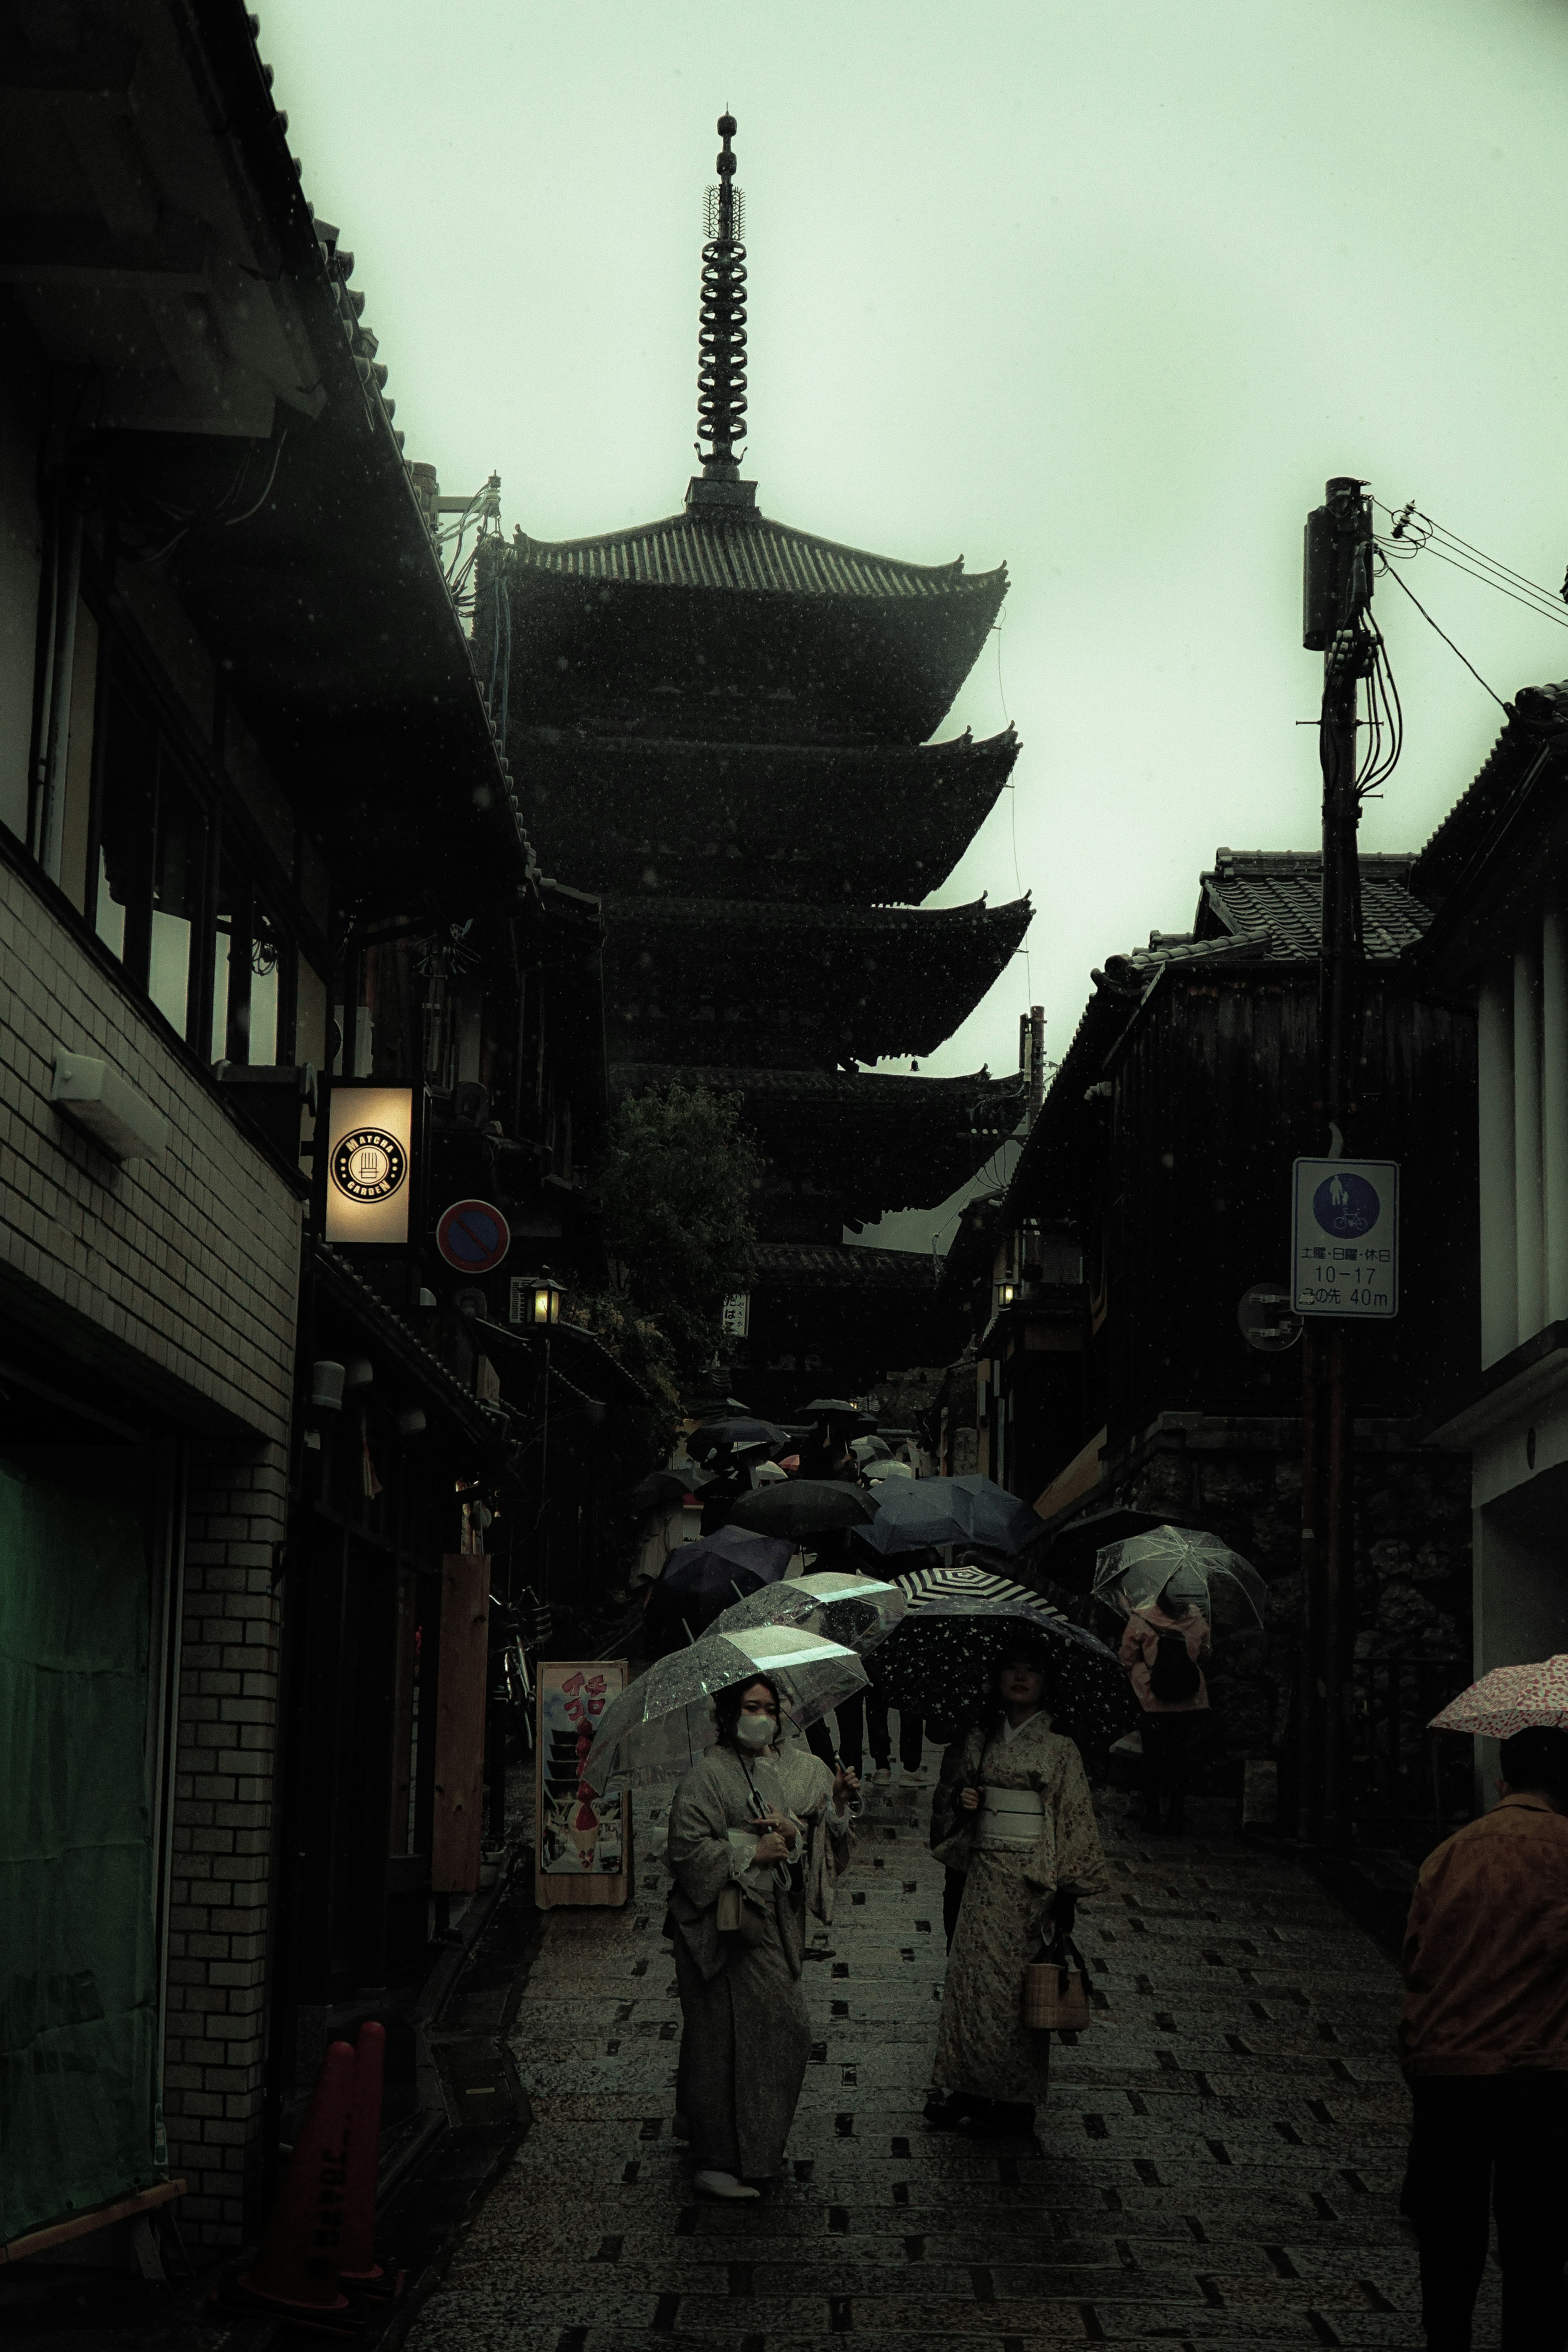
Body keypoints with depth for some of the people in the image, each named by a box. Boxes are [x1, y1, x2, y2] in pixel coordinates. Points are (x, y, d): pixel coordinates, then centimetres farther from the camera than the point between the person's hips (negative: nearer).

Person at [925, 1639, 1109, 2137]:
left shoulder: (1058, 1747, -3)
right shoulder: (979, 1739, 11)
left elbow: (1074, 1817, -5)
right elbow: (948, 1787, 23)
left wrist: (1068, 1894, -9)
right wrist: (959, 1800, -2)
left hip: (1031, 1878, -4)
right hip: (984, 1873, 4)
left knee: (1014, 1982, -3)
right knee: (971, 1975, 3)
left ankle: (1015, 2101, 7)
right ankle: (968, 2090, 12)